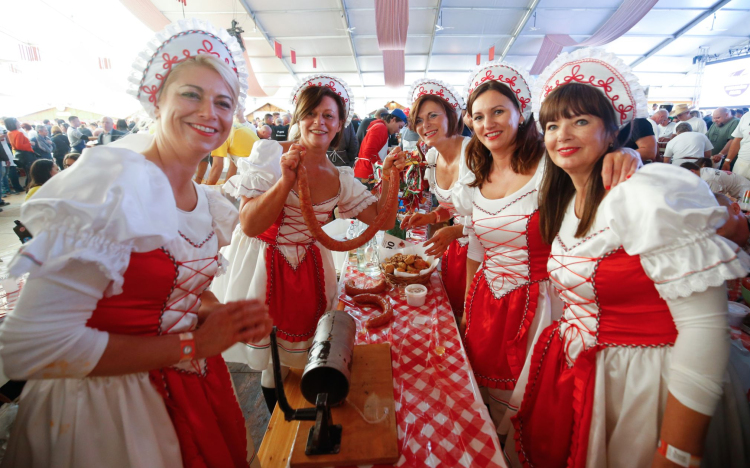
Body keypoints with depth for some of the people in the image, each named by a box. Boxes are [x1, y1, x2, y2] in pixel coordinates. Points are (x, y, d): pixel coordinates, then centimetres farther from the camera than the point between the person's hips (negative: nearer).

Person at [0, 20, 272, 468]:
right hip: (109, 403, -6)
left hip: (192, 388, 7)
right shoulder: (115, 183, -23)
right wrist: (190, 344, -22)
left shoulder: (207, 201, -1)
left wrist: (227, 318, -7)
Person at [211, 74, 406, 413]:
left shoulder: (340, 179, 2)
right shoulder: (270, 154, -10)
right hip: (263, 268, -3)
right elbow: (250, 226, -17)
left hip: (308, 271, 3)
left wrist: (389, 178, -12)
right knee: (270, 359, 8)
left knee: (295, 355, 14)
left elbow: (384, 220, 1)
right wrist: (287, 180, -27)